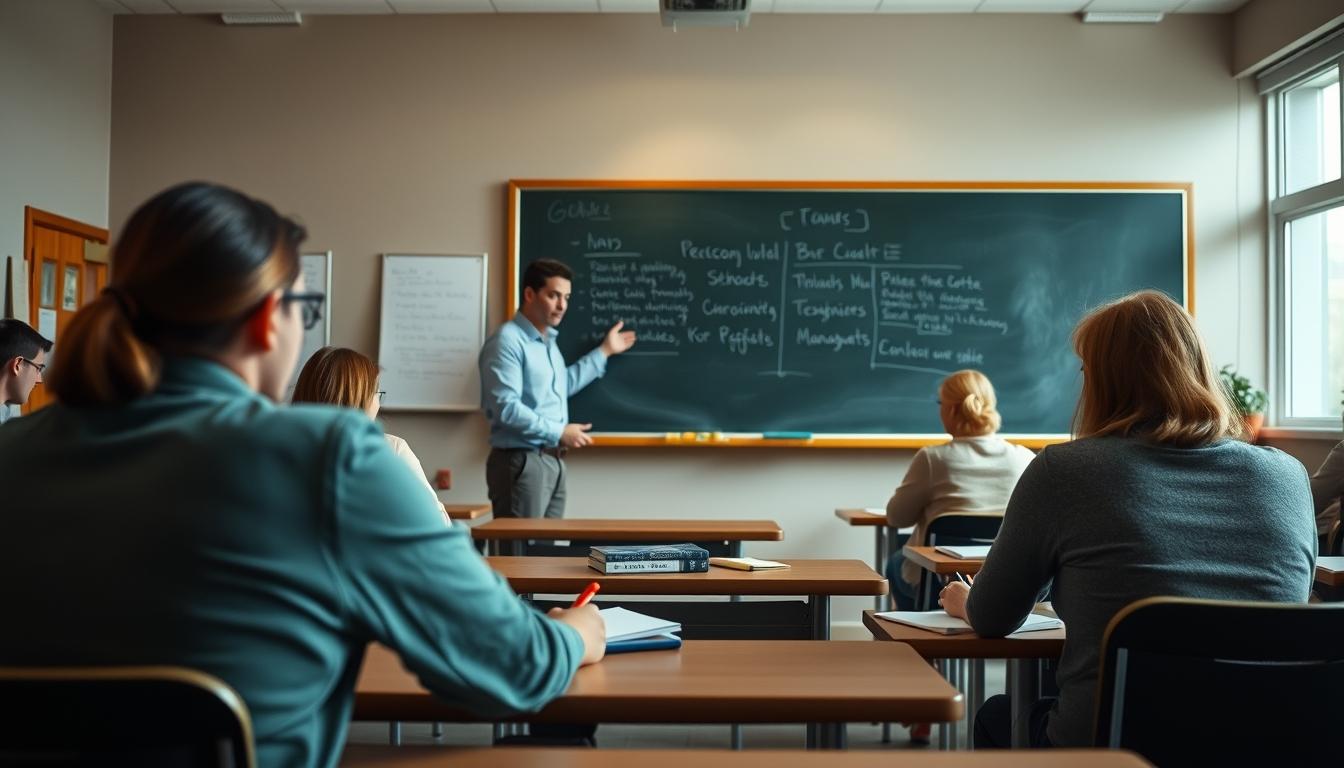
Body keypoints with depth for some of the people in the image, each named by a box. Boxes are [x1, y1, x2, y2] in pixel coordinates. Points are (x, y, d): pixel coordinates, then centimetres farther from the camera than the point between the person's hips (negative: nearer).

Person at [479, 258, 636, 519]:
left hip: (553, 461, 10)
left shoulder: (547, 341, 16)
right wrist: (558, 433, -18)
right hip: (521, 461, -10)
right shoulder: (507, 340, -16)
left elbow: (562, 385, 32)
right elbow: (506, 407, -24)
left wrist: (604, 351, 31)